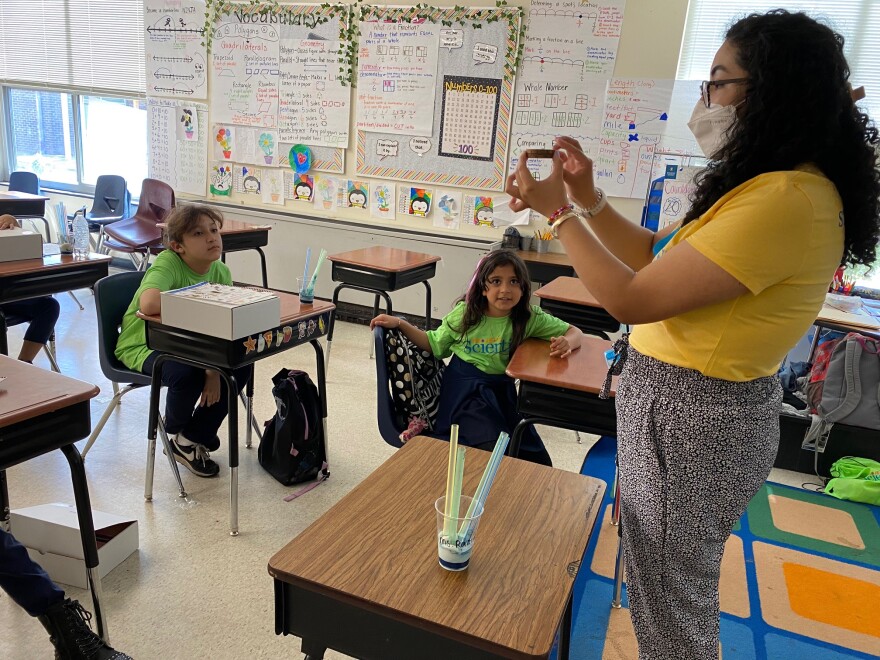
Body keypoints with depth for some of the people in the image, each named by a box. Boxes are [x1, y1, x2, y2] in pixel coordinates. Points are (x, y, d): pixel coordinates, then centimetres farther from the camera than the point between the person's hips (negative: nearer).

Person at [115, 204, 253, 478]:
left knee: (242, 365, -14)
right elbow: (149, 304, -47)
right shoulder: (167, 263, -26)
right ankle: (175, 429, 6)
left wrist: (214, 368, -24)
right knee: (187, 374, -34)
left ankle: (193, 438, 6)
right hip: (143, 345, -6)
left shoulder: (221, 272, -8)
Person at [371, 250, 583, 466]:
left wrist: (566, 342, -23)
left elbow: (574, 332, 1)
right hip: (464, 389, -2)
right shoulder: (464, 314, -5)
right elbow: (435, 344, 7)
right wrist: (399, 323, -3)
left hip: (502, 390, 3)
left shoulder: (529, 317, -6)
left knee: (538, 463, -2)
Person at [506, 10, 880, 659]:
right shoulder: (779, 185, 8)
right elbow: (659, 256, 12)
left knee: (670, 595, 12)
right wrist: (588, 198, 1)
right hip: (687, 400, 10)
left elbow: (632, 299, -24)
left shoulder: (785, 200, -25)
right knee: (677, 583, 28)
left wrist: (557, 212, -13)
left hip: (690, 416, -10)